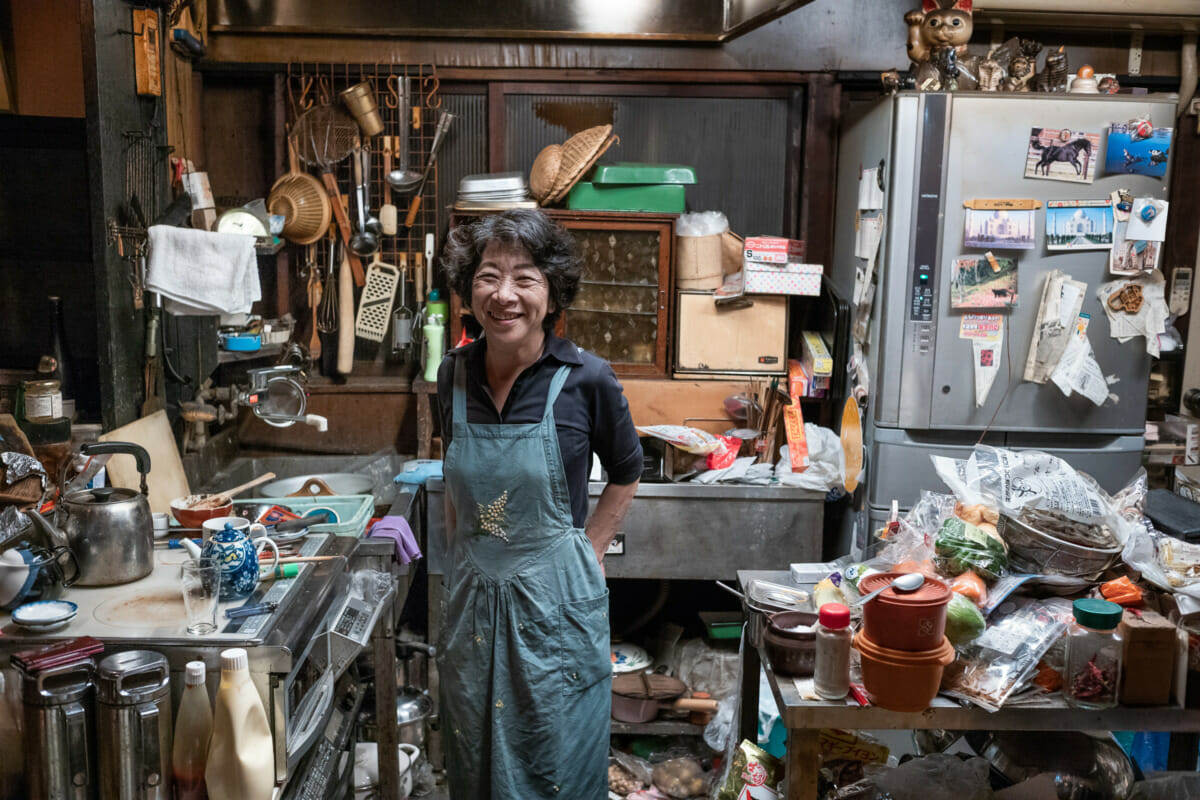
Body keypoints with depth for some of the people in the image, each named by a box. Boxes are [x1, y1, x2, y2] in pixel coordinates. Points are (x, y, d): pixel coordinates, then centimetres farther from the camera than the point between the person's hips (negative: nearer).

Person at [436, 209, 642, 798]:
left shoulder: (586, 379, -14)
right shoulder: (454, 374, -2)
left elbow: (625, 474, 2)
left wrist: (586, 551, -2)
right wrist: (461, 556, 9)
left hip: (556, 598, -3)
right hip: (471, 595, 4)